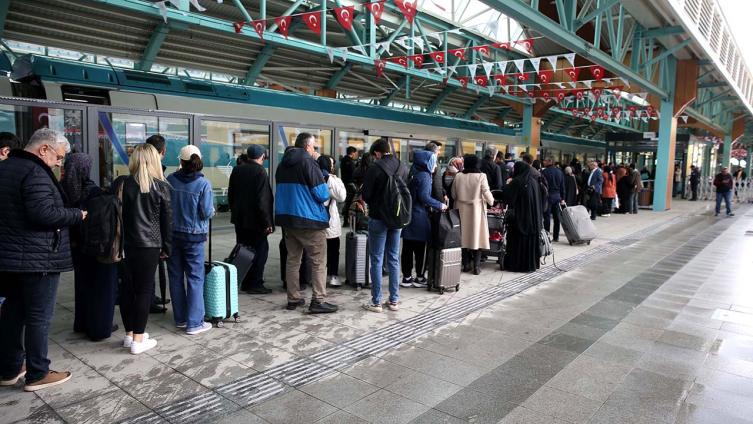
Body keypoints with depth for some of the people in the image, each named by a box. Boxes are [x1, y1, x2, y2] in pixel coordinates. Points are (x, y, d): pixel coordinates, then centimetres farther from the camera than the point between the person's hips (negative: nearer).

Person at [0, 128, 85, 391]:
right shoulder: (35, 172, -18)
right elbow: (43, 213, -26)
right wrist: (76, 215, -13)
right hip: (37, 258, -10)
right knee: (39, 317, 1)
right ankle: (37, 375, 11)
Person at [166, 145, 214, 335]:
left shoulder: (170, 179, -4)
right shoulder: (203, 184, -14)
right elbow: (207, 212, -14)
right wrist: (212, 210, 6)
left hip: (172, 233, 4)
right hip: (193, 236, -3)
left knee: (176, 277, 14)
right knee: (195, 278, 4)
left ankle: (180, 318, 24)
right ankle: (194, 323, 5)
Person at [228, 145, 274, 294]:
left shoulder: (236, 170, 8)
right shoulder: (260, 172, -15)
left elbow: (230, 195, 15)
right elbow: (262, 200, -20)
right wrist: (266, 222, -16)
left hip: (239, 219, 7)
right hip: (255, 220, -7)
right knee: (259, 251, 3)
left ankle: (244, 282, 20)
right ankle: (255, 284, 4)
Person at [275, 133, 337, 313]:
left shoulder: (282, 164, 11)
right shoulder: (308, 163, -12)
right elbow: (322, 195, -13)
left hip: (287, 218, 7)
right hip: (309, 219, -7)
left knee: (292, 259, 13)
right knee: (319, 261, 0)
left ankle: (293, 299, 17)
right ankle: (318, 301, -1)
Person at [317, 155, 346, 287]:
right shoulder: (330, 179, -11)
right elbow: (341, 196, -11)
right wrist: (338, 181, -3)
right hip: (329, 220, -6)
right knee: (333, 248, 4)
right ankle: (333, 276, 4)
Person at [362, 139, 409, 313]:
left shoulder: (374, 168, -14)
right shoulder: (403, 167, 1)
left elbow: (366, 195, -10)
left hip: (378, 218, -5)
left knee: (376, 260, 3)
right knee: (394, 259, 12)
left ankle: (376, 302, 8)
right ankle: (394, 300, 19)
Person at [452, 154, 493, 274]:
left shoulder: (458, 176, -3)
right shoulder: (481, 176, -12)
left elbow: (454, 194, 4)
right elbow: (486, 193, -7)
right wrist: (491, 201, 13)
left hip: (462, 209, 3)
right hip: (476, 209, -3)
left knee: (464, 236, 11)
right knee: (477, 237, 5)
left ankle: (466, 265, 16)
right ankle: (476, 267, 7)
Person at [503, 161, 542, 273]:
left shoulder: (517, 181, -13)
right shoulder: (534, 181, 8)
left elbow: (508, 198, -15)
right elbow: (538, 199, 15)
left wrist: (508, 185, -3)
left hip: (519, 216, -6)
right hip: (533, 217, 6)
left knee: (518, 240, 1)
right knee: (530, 239, 12)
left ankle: (516, 264, 5)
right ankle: (531, 264, 17)